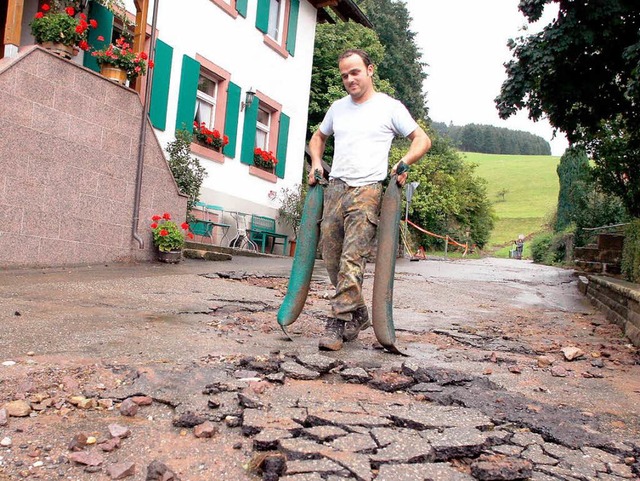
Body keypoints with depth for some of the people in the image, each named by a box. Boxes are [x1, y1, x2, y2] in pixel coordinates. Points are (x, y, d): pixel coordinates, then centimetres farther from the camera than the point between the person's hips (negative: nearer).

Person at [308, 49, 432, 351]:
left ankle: (339, 321, -12)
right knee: (331, 259, 5)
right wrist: (316, 163, 16)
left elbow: (422, 140, 7)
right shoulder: (338, 107, 19)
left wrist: (403, 164, -10)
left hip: (368, 190, -5)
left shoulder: (390, 107, 5)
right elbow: (318, 137, 34)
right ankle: (358, 314, 22)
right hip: (335, 189, 6)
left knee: (352, 257, -17)